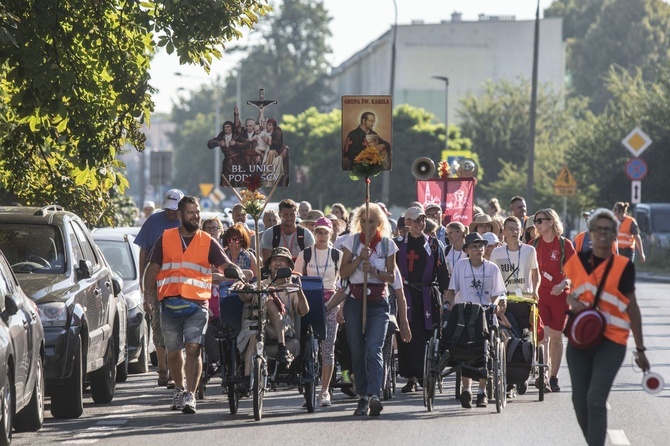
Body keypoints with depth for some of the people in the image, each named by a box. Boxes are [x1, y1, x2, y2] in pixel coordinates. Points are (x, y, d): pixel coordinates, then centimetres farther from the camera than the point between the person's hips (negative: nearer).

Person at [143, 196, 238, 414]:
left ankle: (190, 396, -16)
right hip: (170, 304, 2)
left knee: (193, 349, -15)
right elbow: (153, 269, 11)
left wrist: (239, 274, -23)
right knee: (173, 352, 12)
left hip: (197, 304, -2)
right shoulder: (165, 239, 10)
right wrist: (148, 294, -2)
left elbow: (225, 265, -3)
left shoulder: (208, 242, 7)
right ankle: (179, 389, 32)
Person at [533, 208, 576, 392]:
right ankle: (543, 374, -19)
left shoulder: (564, 244, 0)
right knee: (543, 335, -13)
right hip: (539, 295, 1)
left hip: (559, 295, 0)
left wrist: (564, 283, -18)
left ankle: (553, 378, 19)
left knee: (556, 336, 8)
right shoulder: (534, 244, 6)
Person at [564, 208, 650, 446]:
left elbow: (632, 308, 5)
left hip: (611, 341, -4)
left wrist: (640, 349, 8)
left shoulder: (623, 266, -2)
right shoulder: (576, 261, 5)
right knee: (580, 400, 9)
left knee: (596, 400, -16)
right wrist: (572, 301, -5)